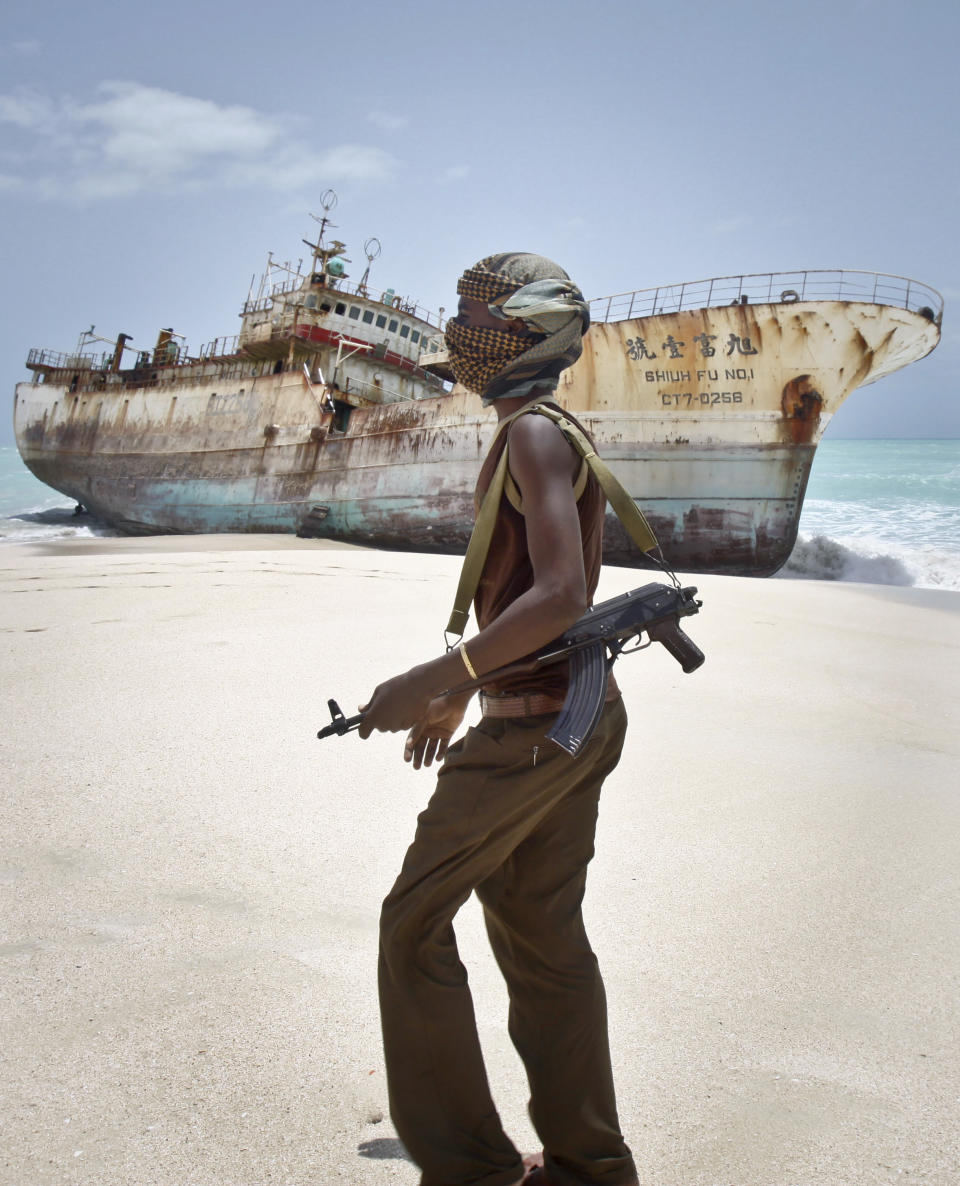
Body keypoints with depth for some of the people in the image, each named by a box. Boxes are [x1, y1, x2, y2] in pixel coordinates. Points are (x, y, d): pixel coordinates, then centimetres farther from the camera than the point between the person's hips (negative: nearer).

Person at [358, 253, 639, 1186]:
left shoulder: (532, 435, -15)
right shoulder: (562, 442, 15)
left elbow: (560, 594, -26)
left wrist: (434, 679, -24)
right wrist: (462, 694, 26)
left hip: (531, 725, -10)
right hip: (580, 714, 10)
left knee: (414, 924, 2)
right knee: (542, 938, 16)